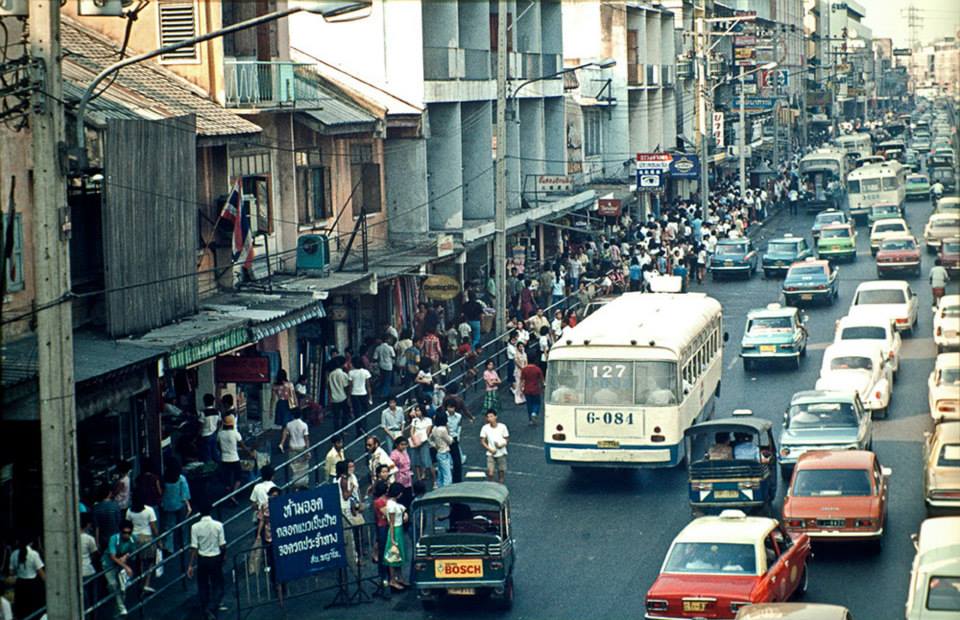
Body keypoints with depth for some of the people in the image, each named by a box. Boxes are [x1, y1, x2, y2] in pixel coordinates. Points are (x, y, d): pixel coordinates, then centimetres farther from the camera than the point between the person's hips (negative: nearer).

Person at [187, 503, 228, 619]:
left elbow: (194, 548, -13)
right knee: (218, 585, 11)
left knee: (203, 586, 16)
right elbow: (222, 545, -8)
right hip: (216, 558, 0)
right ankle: (211, 608, -7)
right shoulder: (218, 525, -12)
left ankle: (205, 610, 25)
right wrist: (224, 556, 13)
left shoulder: (195, 527, -13)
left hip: (202, 559, 0)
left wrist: (191, 565, -7)